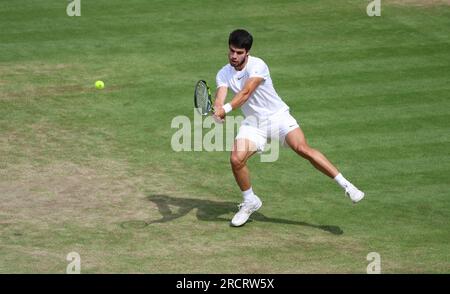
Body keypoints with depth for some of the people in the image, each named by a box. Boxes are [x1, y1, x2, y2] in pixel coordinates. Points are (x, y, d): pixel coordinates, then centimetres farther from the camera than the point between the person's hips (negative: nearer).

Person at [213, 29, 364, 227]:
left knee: (303, 148, -24)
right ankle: (250, 202, 8)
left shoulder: (257, 66, -16)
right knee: (236, 159, -17)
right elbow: (220, 99, -16)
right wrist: (217, 111, -40)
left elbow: (246, 93, -29)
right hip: (252, 122, 4)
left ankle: (345, 185, -19)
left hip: (277, 115, -4)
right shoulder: (223, 74, 0)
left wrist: (225, 109, -45)